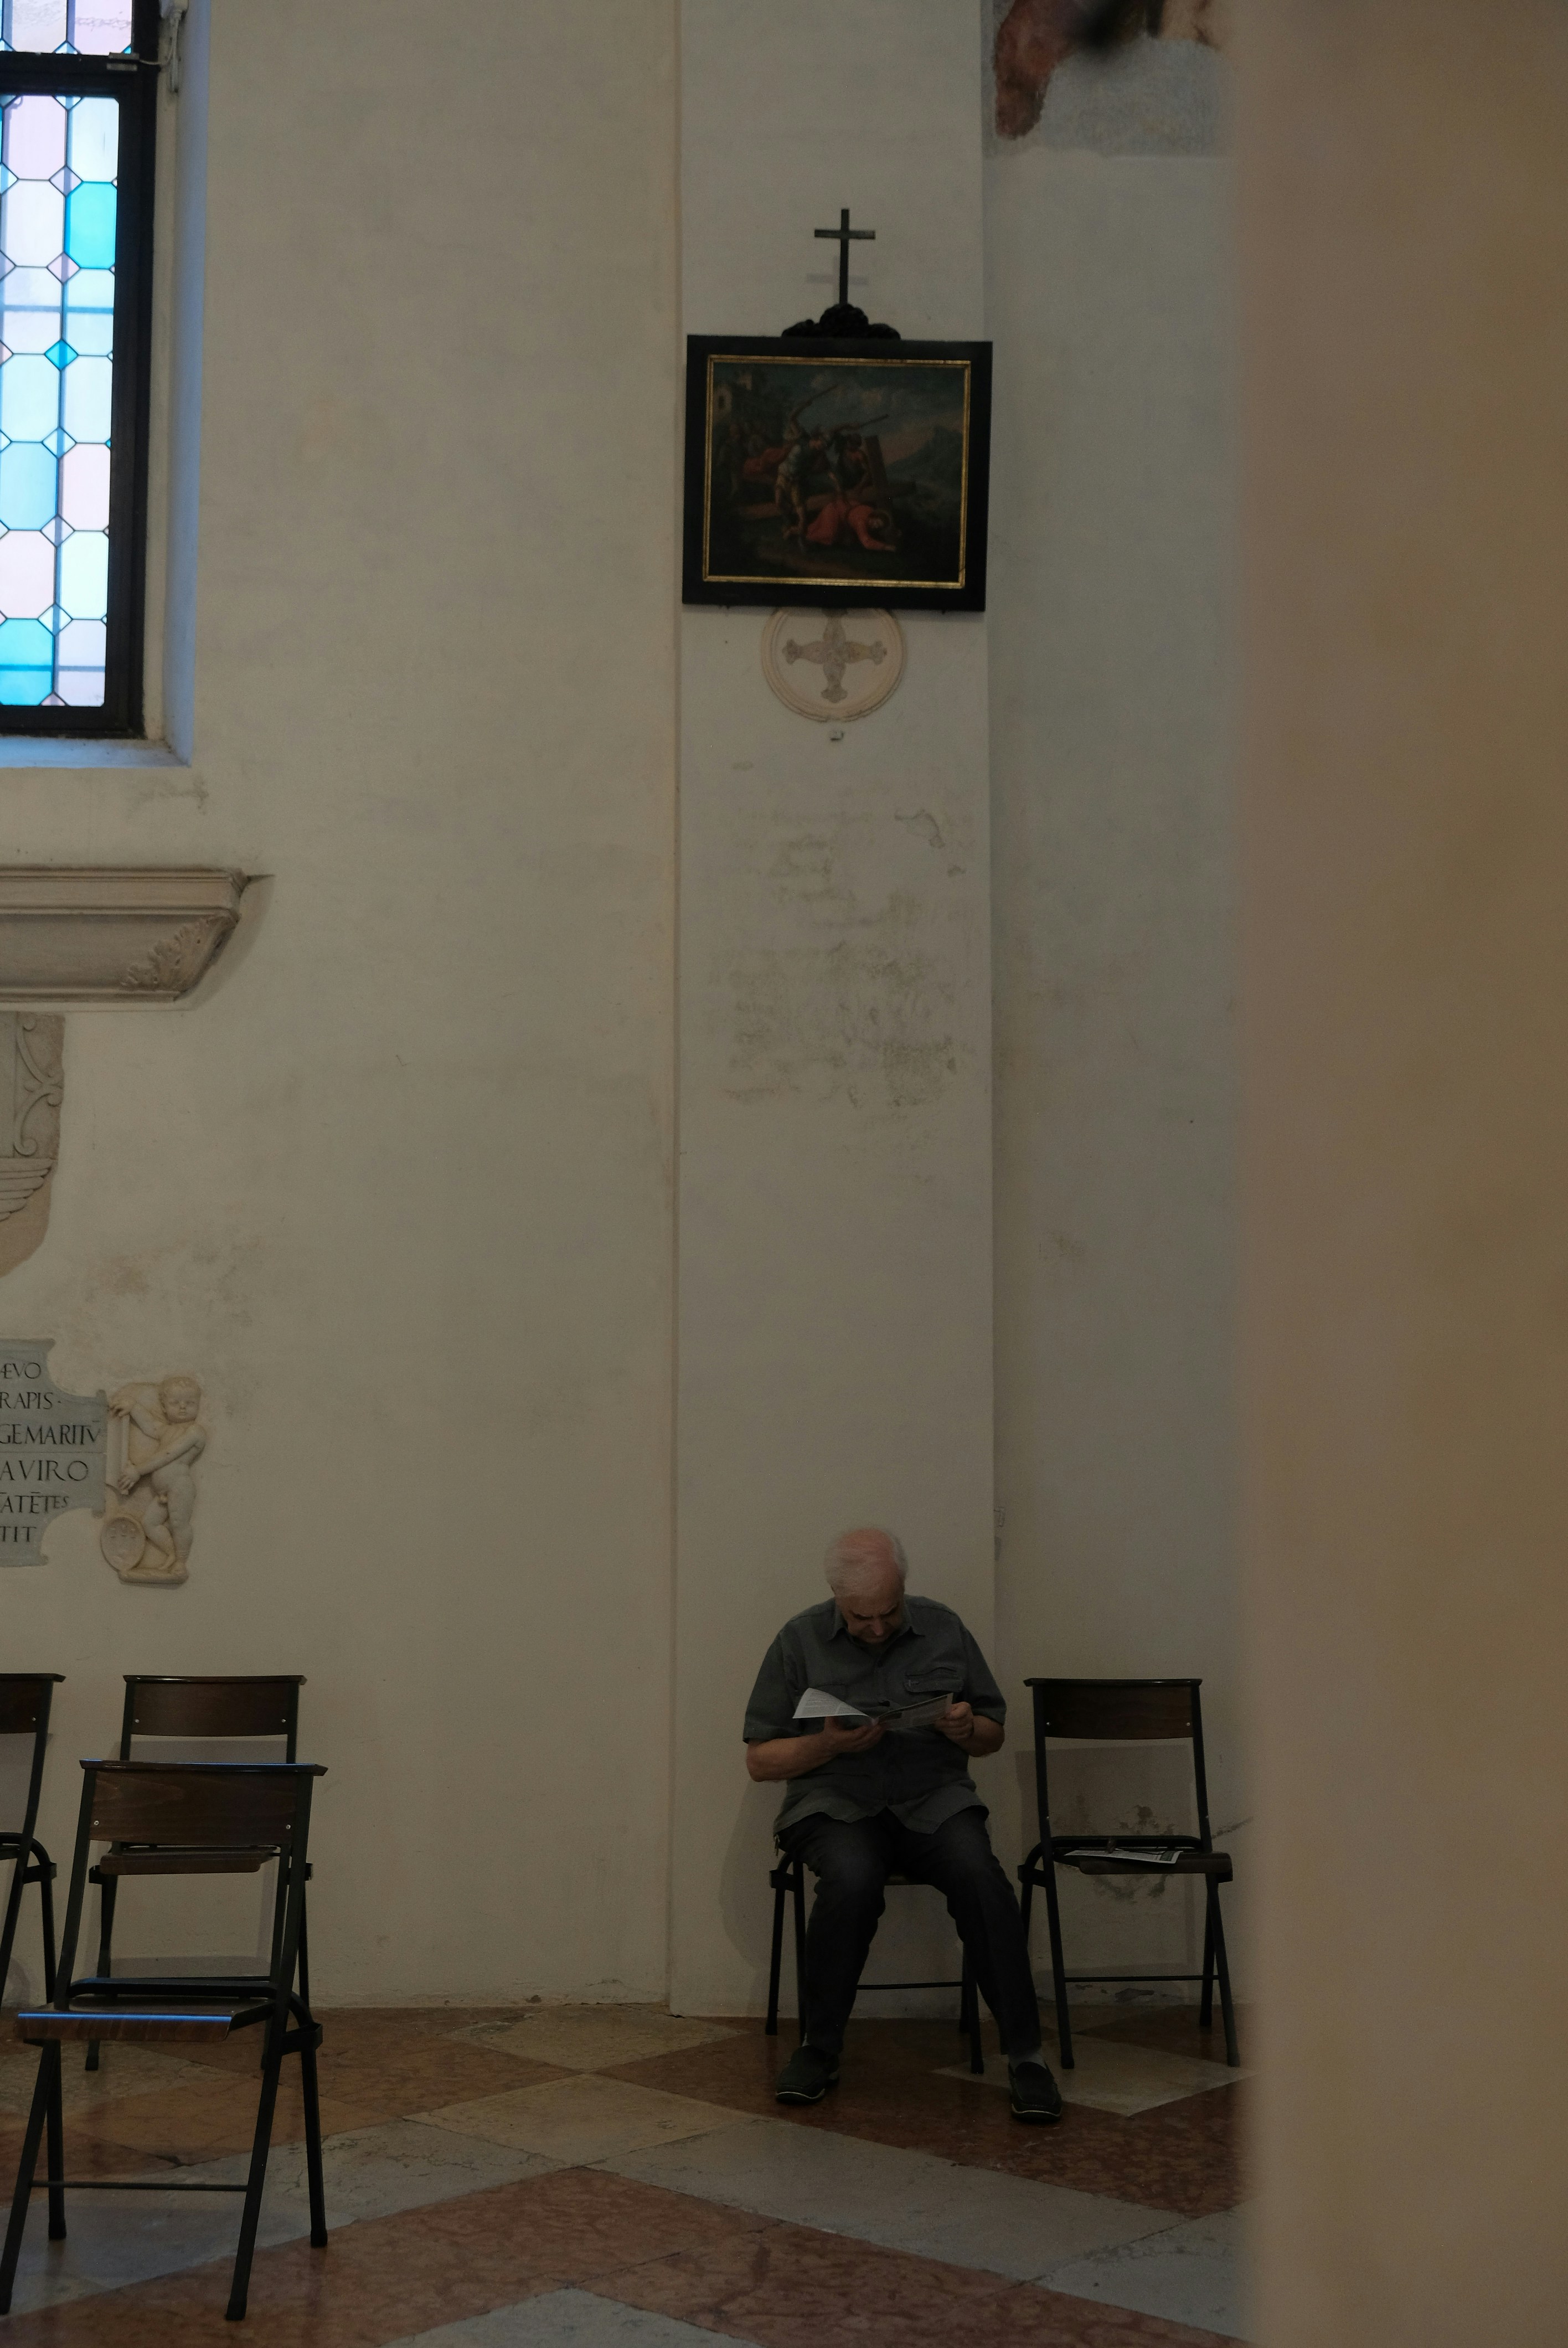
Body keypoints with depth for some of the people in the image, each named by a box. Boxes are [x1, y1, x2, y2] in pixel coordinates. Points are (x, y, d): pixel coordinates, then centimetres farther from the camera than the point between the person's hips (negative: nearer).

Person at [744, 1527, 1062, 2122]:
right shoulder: (801, 1641, 2)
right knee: (852, 1877, -35)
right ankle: (819, 2048, -15)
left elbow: (994, 1736, 15)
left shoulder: (943, 1629, 8)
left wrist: (966, 1730, -9)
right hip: (836, 1804, -1)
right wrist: (828, 1745, -14)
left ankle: (1025, 2054, -22)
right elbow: (760, 1760, 3)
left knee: (978, 1874, -31)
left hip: (935, 1799, 1)